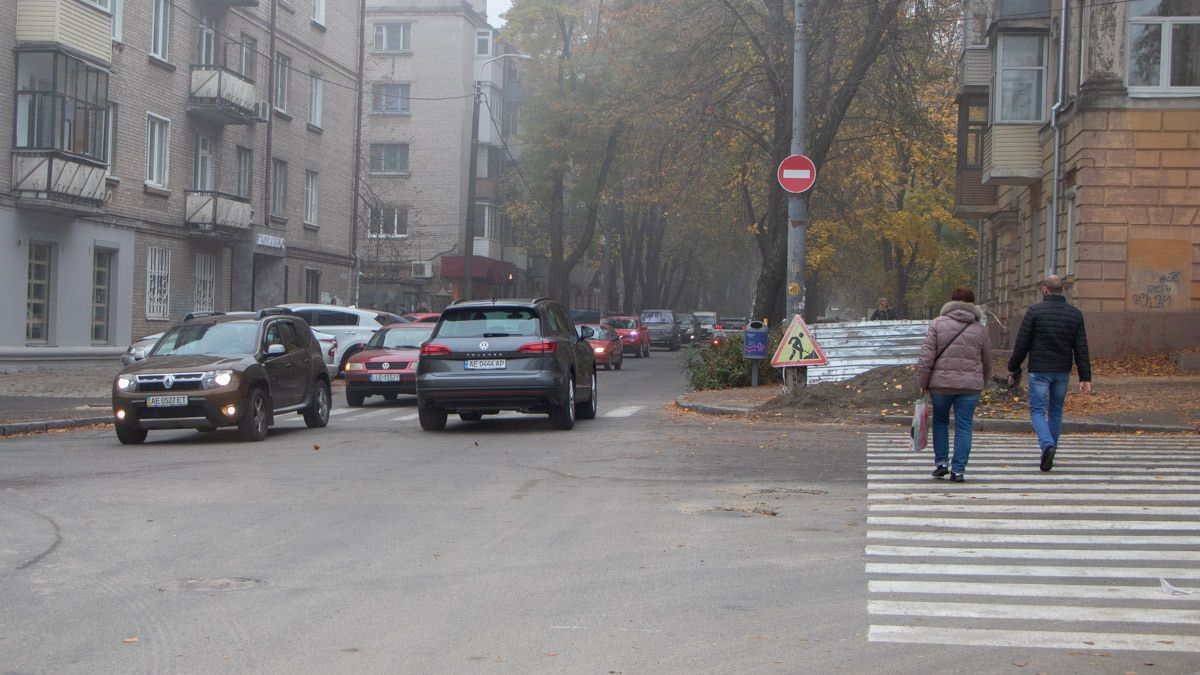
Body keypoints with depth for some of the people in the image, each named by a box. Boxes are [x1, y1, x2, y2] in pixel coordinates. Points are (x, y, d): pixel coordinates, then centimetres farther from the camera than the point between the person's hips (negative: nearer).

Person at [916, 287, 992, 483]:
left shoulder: (937, 324, 0)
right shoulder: (980, 328, 6)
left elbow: (926, 357, -5)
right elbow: (987, 362, 12)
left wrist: (922, 383, 1)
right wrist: (982, 384, 24)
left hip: (941, 382, 0)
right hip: (970, 385, 1)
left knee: (940, 421, 18)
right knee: (964, 426, 5)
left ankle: (941, 462, 14)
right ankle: (958, 470, 3)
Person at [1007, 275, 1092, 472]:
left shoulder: (1035, 311, -7)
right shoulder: (1075, 314, 3)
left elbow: (1021, 344, -7)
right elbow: (1081, 349, 1)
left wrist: (1013, 369, 3)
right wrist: (1085, 378, 2)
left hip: (1039, 370, -4)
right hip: (1063, 372, 4)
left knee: (1037, 410, 1)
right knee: (1056, 411, 15)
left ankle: (1047, 444, -22)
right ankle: (1050, 451, 20)